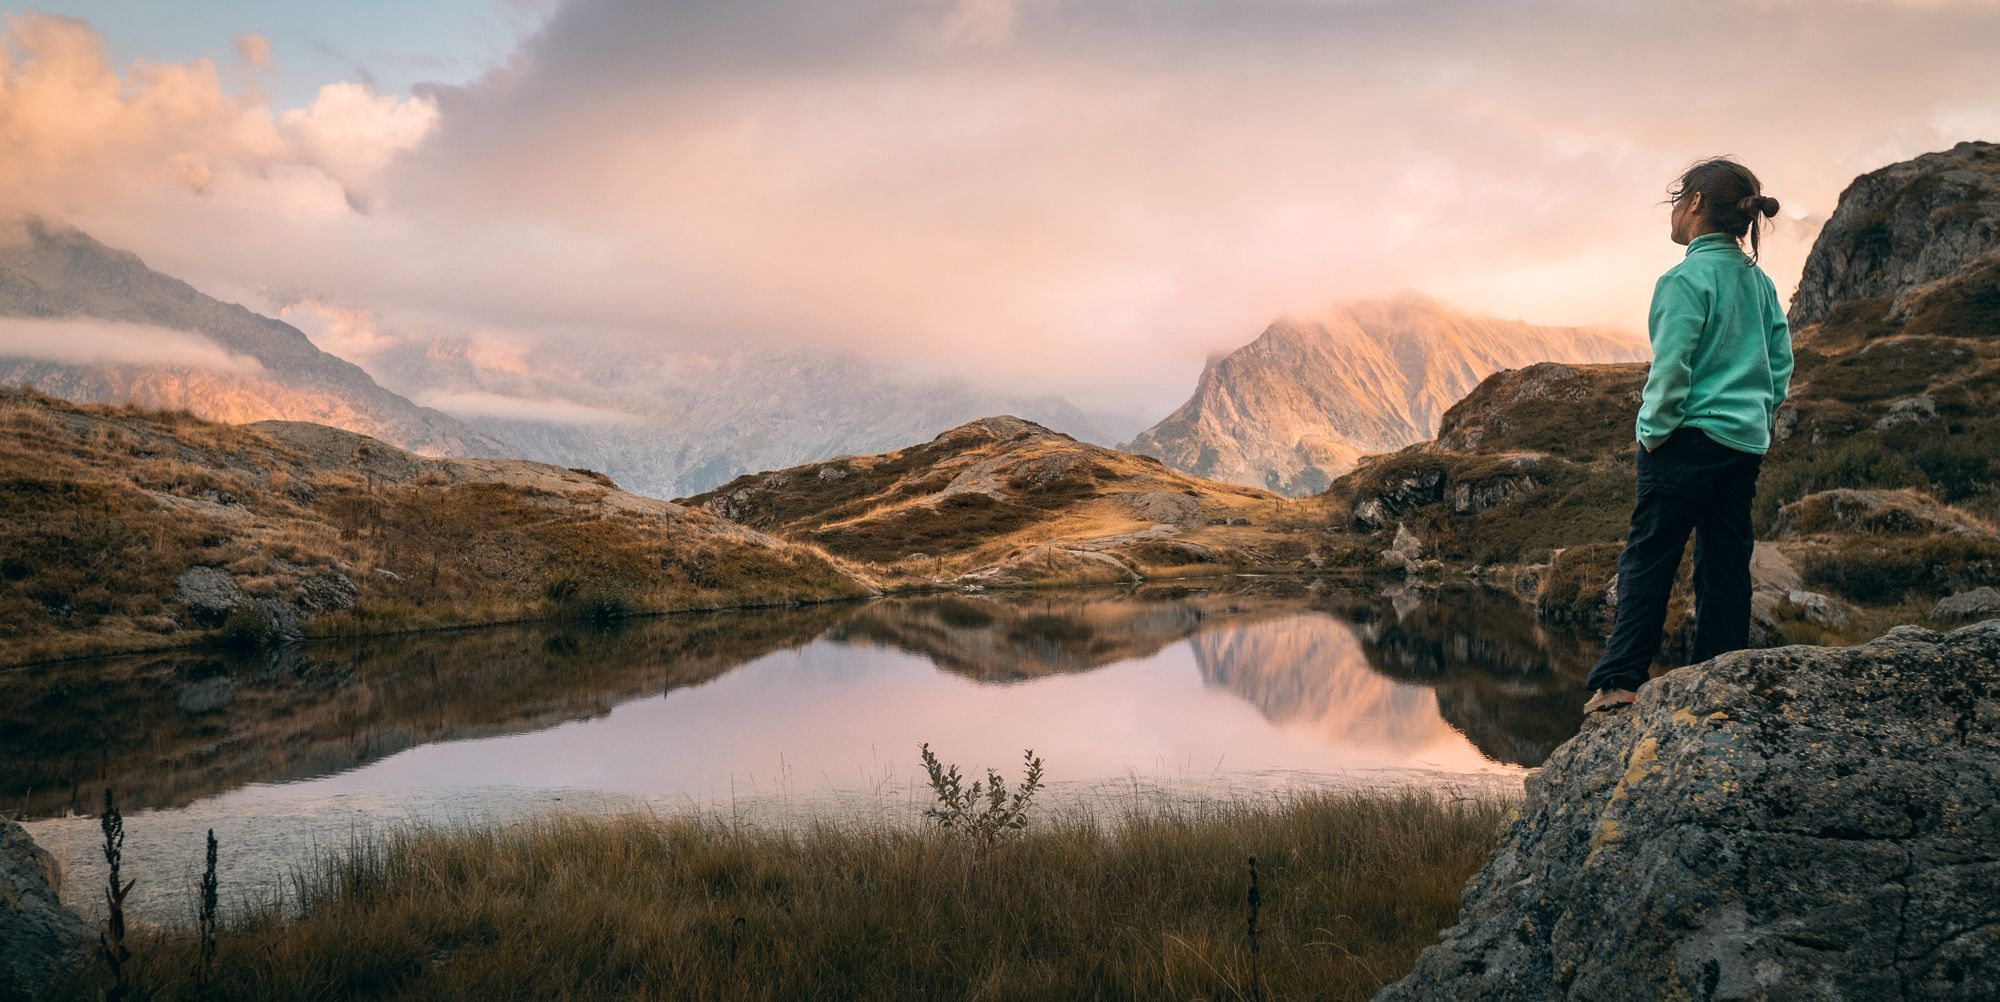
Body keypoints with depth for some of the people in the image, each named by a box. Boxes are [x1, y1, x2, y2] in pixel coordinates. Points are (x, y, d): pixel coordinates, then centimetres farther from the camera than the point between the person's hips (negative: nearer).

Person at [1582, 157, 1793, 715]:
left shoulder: (1687, 278, -12)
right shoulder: (1760, 280, 11)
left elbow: (1671, 369, -16)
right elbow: (1781, 365, 14)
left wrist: (1653, 432, -7)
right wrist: (1760, 422, 20)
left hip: (1691, 438, -7)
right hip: (1746, 442, 7)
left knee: (1648, 558, -3)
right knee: (1726, 565, 10)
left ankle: (1619, 680, -5)